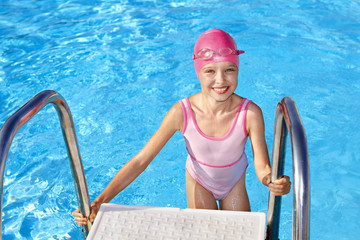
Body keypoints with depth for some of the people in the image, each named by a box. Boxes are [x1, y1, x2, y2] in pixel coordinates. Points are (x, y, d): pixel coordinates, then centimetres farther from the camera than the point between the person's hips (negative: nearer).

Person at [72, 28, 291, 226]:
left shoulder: (250, 113, -33)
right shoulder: (182, 113, -33)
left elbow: (262, 167, -26)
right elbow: (141, 160, -29)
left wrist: (274, 182, -52)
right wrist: (99, 202, -35)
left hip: (235, 182, 1)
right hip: (199, 182, -1)